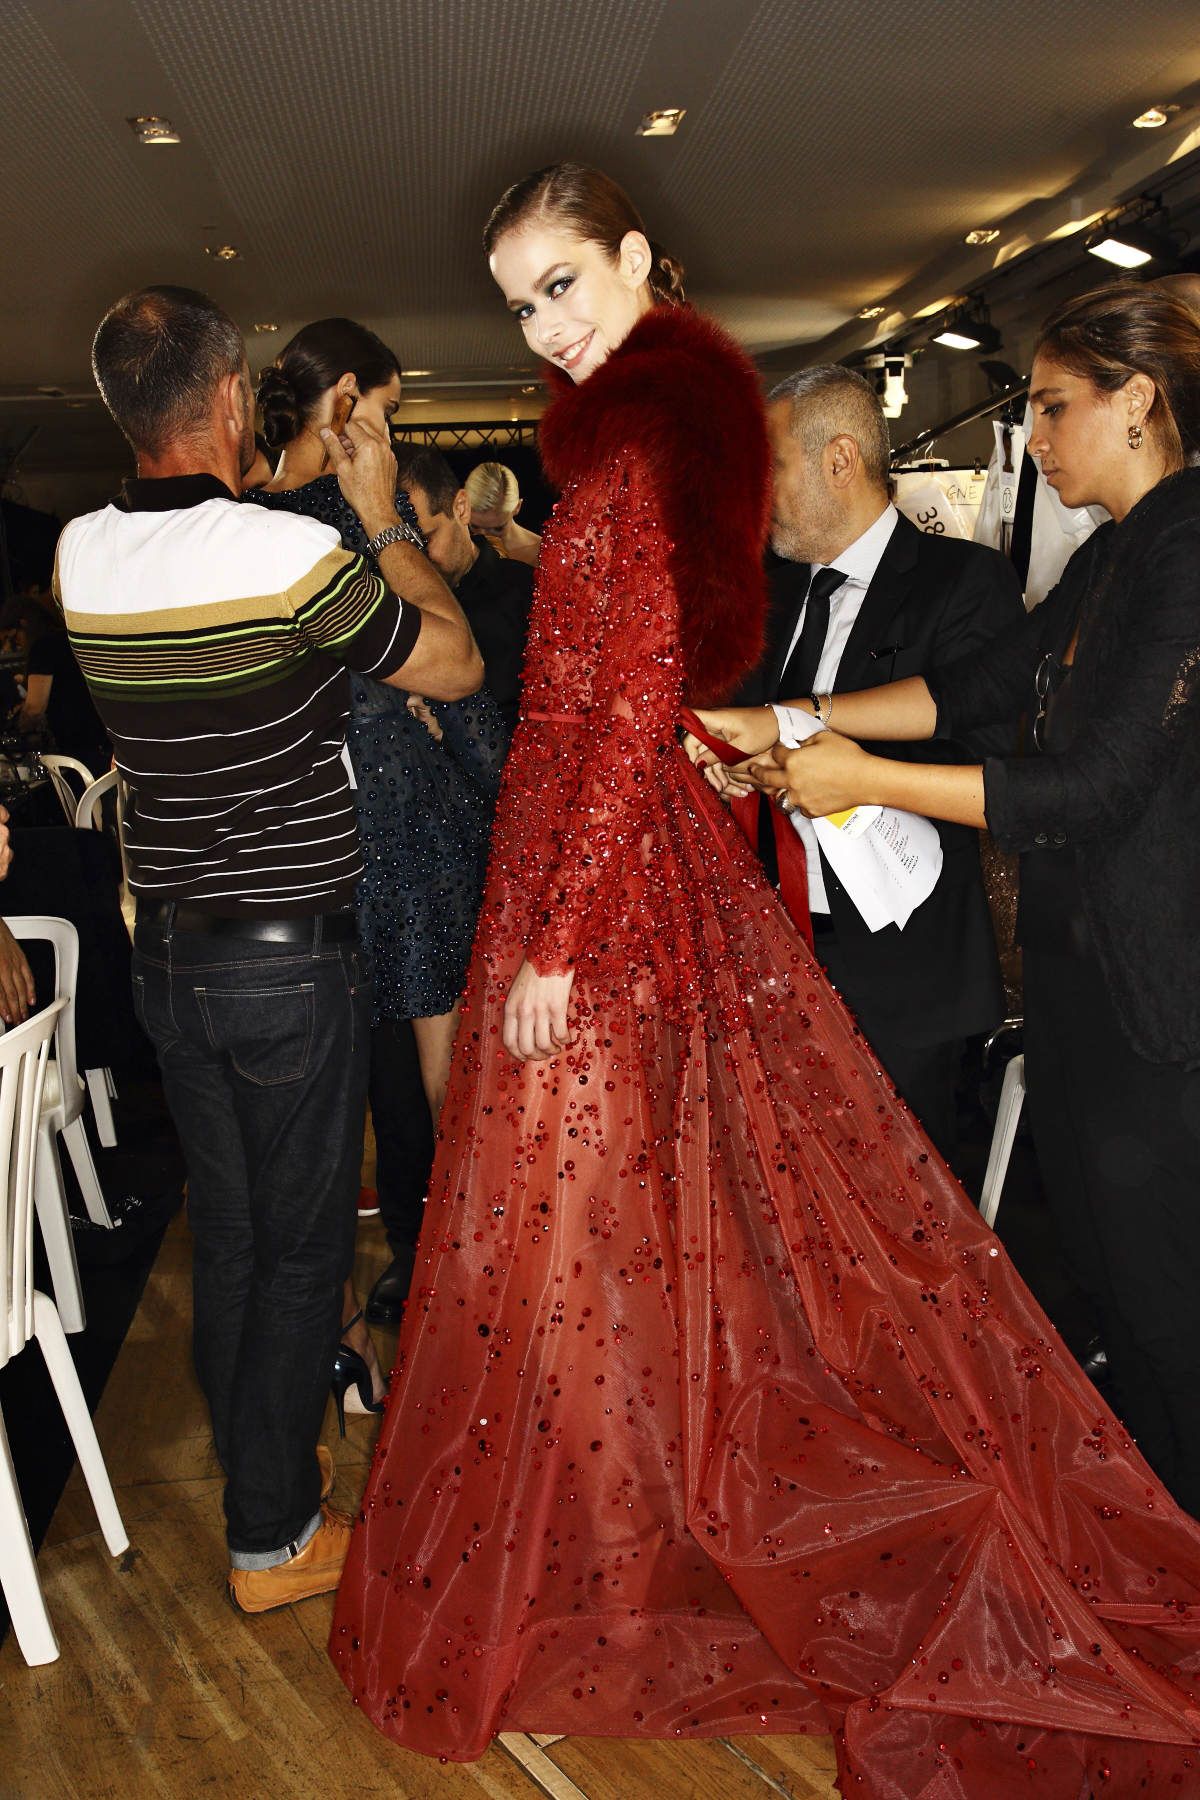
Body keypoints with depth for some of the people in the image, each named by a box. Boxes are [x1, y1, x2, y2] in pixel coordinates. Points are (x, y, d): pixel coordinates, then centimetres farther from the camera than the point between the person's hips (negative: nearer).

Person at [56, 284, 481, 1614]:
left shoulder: (81, 556, 0)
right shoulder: (293, 554, -19)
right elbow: (457, 664, -6)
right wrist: (383, 515, 2)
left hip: (167, 951, 7)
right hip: (289, 955, -6)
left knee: (224, 1229, 20)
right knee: (299, 1242, 7)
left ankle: (260, 1463, 38)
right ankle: (274, 1534, 20)